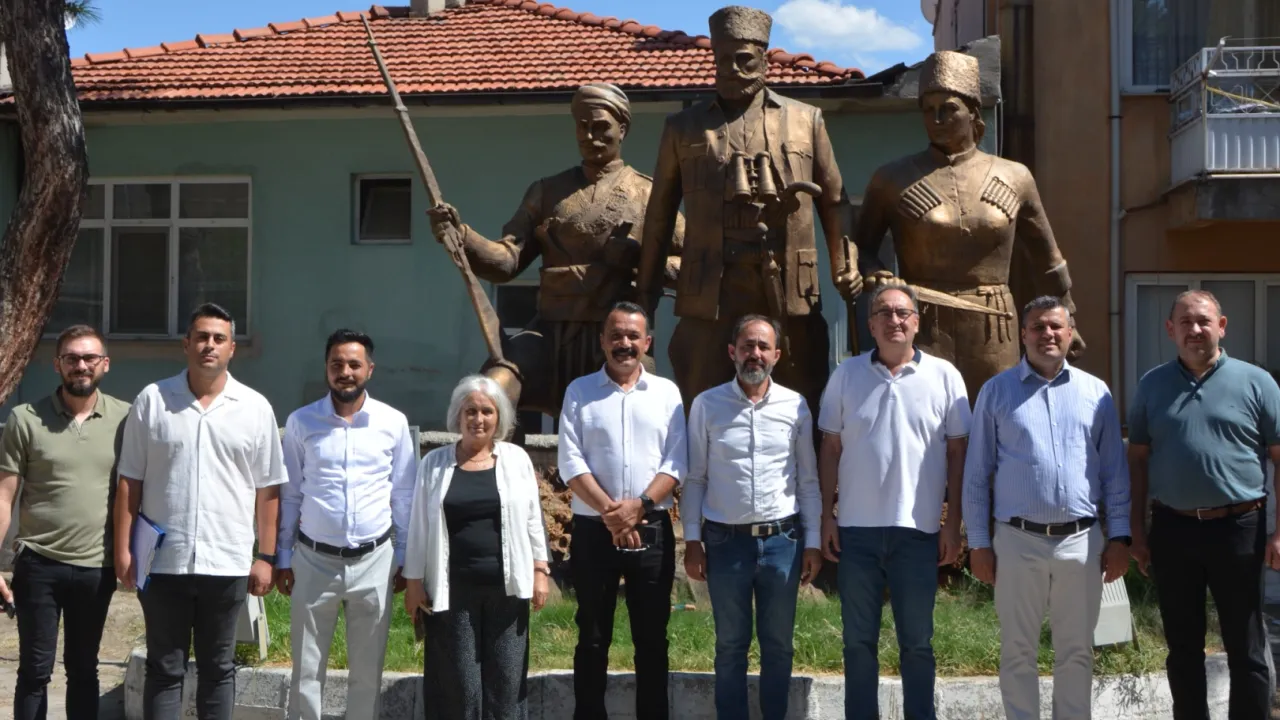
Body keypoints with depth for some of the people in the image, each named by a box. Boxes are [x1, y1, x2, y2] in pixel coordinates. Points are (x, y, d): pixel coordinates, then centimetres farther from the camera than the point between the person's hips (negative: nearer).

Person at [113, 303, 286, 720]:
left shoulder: (256, 408, 1)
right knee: (164, 670, 10)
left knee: (218, 669, 12)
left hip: (227, 564, 0)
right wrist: (122, 549, -3)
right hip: (161, 561, 0)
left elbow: (268, 490, 3)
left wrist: (266, 556, -1)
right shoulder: (151, 400, 1)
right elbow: (129, 482, 2)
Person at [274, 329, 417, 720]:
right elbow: (289, 495, 4)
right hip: (313, 560, 0)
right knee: (306, 670, 8)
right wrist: (282, 558, 3)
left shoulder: (394, 423, -2)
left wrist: (405, 558, 5)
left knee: (367, 672, 10)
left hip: (374, 561, 0)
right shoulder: (300, 422, -2)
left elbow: (404, 496, 4)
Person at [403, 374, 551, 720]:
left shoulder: (516, 459, 5)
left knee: (506, 679, 5)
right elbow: (420, 526, 5)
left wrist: (540, 570, 3)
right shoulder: (435, 463, 3)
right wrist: (414, 581, 2)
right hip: (453, 589, 0)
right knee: (457, 681, 4)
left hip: (506, 587, 1)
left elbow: (532, 519, 7)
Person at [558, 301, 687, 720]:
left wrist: (640, 505, -14)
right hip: (593, 530, -1)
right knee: (593, 639, 7)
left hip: (652, 530, 1)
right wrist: (609, 511, -15)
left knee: (652, 638, 7)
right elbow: (570, 463, -4)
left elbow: (676, 463, -1)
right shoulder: (580, 392, 4)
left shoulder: (666, 393, 6)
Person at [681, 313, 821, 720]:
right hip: (726, 539, -1)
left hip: (782, 539, 1)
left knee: (778, 645, 10)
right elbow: (694, 478, 2)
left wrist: (813, 543, 3)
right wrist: (692, 541, -1)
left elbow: (808, 480, 6)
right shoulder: (706, 405, 0)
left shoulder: (795, 406, 2)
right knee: (731, 645, 9)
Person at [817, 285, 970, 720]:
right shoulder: (847, 375, 3)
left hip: (918, 529, -1)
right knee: (858, 640, 10)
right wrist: (827, 515, 1)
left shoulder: (943, 376, 0)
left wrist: (953, 522, -2)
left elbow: (957, 452, 2)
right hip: (857, 528, 1)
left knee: (917, 643, 9)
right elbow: (830, 448, 6)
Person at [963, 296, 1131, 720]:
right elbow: (977, 473, 3)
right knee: (1018, 652, 7)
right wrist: (979, 543, -1)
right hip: (1018, 541, -1)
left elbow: (1115, 471, 9)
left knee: (1077, 652, 11)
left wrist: (1119, 536, 2)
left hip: (1082, 541, 2)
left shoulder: (1095, 392, 7)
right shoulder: (996, 392, 2)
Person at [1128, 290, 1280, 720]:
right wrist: (1137, 529, 5)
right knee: (1182, 646, 13)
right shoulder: (1152, 386, 6)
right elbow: (1138, 460, 9)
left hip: (1238, 528, -2)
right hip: (1172, 528, 2)